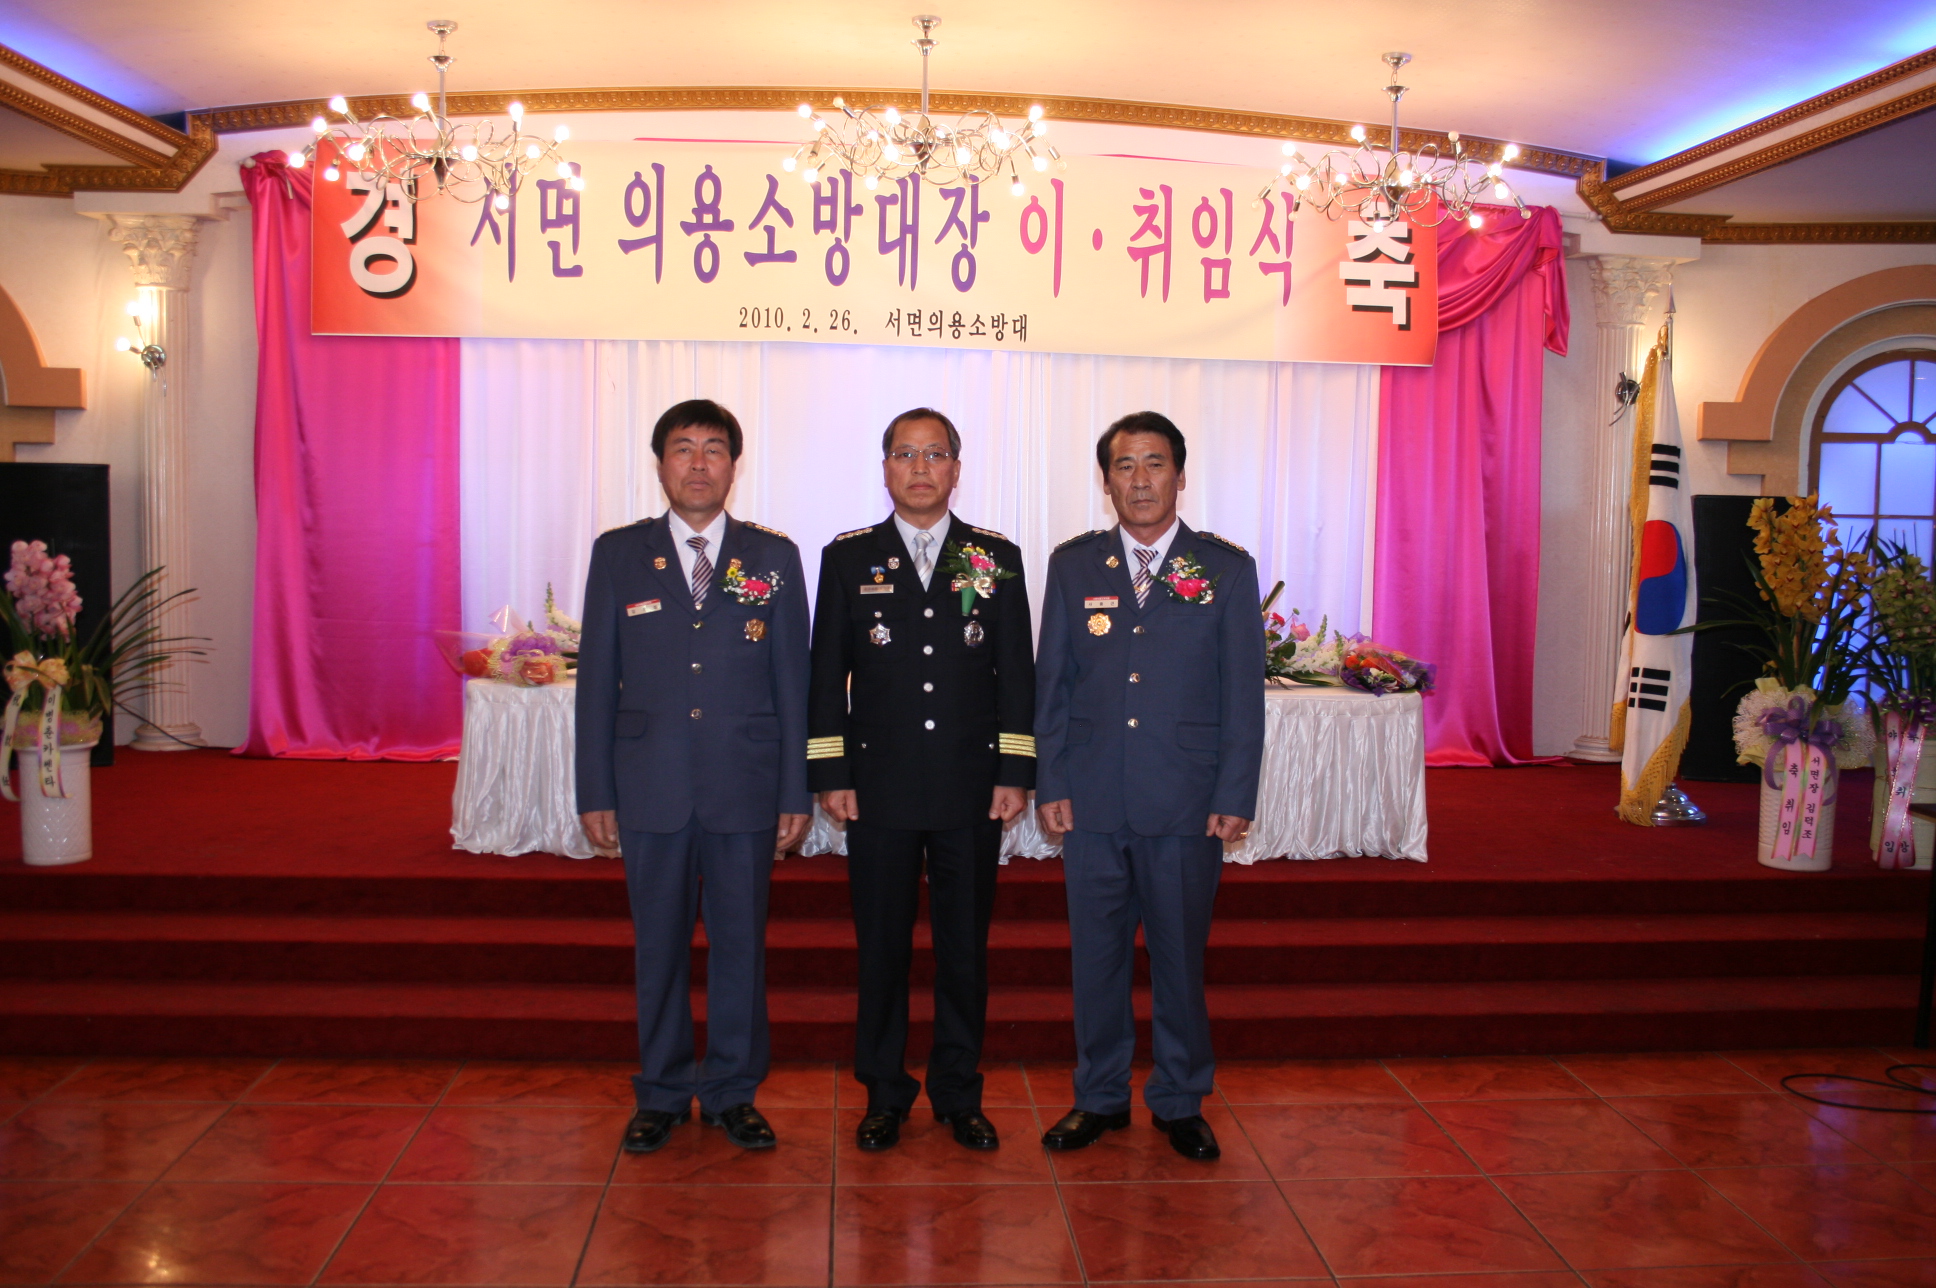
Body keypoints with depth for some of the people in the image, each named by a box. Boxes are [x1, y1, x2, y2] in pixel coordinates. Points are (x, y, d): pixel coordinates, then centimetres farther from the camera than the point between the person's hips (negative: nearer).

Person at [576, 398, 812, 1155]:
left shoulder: (774, 557, 4)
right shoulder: (618, 554, 5)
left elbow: (793, 680, 4)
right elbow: (597, 681, 5)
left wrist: (796, 793, 0)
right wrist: (595, 793, 1)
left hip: (746, 789, 0)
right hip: (651, 789, 0)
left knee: (740, 943, 8)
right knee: (659, 946, 9)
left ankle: (733, 1093, 23)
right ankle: (662, 1095, 24)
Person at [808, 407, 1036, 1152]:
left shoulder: (997, 559, 6)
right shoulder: (848, 559, 6)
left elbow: (1016, 672, 5)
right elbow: (827, 673, 5)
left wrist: (1015, 774, -1)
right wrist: (830, 775, -1)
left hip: (972, 790, 1)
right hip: (879, 789, 0)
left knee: (965, 945, 8)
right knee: (882, 946, 7)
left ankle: (958, 1094, 23)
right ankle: (884, 1095, 21)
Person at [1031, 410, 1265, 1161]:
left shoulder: (1226, 568, 2)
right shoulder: (1073, 565, 6)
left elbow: (1243, 694, 1)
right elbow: (1052, 683, 7)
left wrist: (1235, 797, -5)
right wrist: (1051, 784, 1)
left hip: (1186, 803, -1)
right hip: (1092, 799, 2)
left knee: (1180, 956, 9)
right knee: (1096, 955, 10)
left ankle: (1180, 1102, 26)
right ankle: (1100, 1097, 26)